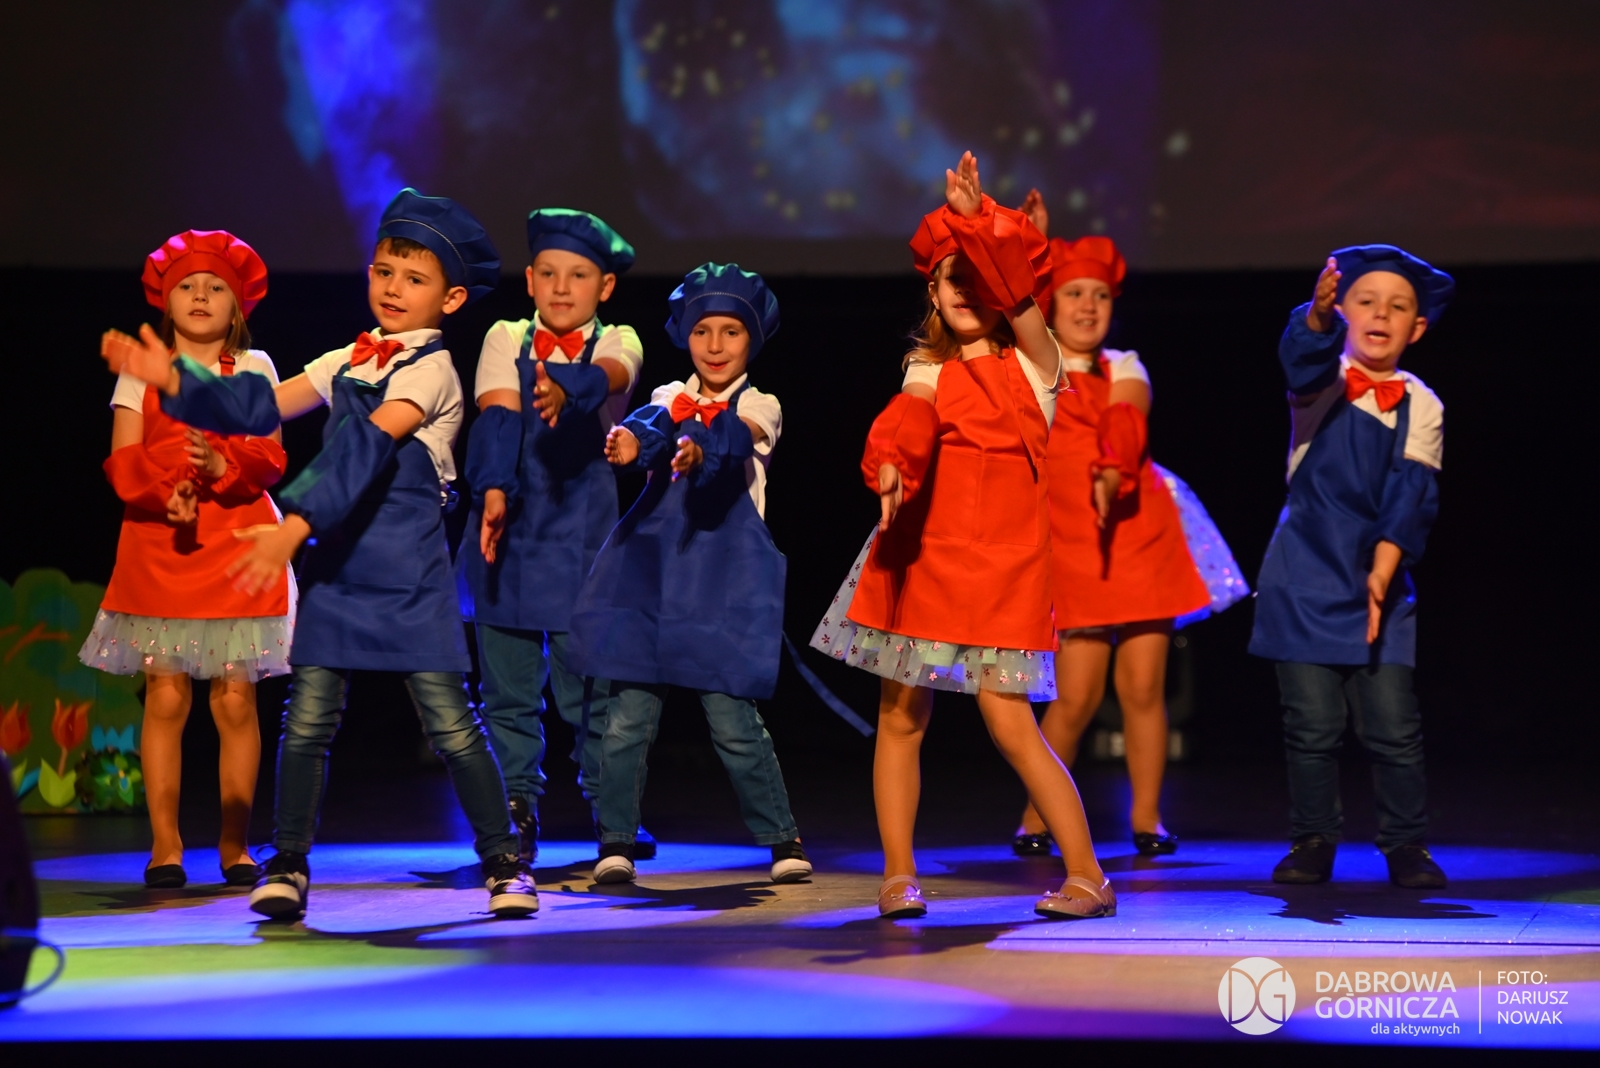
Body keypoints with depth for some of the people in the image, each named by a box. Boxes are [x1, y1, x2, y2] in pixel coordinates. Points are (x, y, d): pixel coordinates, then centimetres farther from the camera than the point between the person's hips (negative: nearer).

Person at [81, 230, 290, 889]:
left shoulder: (254, 368, 10)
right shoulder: (141, 370, 10)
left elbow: (270, 458, 2)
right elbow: (123, 463, 2)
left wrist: (223, 465, -18)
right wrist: (164, 492, -16)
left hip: (237, 548, 0)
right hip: (158, 542, 0)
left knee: (236, 697, -3)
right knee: (165, 695, -4)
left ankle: (235, 846, 4)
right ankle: (164, 847, 2)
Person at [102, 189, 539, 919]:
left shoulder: (431, 371, -10)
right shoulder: (346, 362, 12)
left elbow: (366, 448, -22)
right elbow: (262, 407, 5)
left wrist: (296, 524, -33)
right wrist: (175, 380, -8)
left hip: (408, 571, -5)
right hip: (336, 565, 5)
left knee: (449, 722, -4)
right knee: (307, 718, 1)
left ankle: (503, 861, 8)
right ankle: (289, 864, 10)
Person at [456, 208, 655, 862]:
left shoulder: (617, 343, 3)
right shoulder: (505, 340, 6)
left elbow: (607, 378, -21)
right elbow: (497, 417, -9)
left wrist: (565, 391, -44)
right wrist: (493, 489, -26)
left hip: (585, 529, -1)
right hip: (511, 526, 1)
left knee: (593, 674, 1)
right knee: (509, 680, 4)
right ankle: (516, 809, 14)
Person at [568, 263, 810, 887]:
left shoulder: (759, 407, 6)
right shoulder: (671, 398, 13)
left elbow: (733, 438, -18)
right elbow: (653, 426, -12)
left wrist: (699, 449, -42)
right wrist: (628, 441, -37)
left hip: (723, 572, -3)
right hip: (650, 564, 3)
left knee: (732, 717, -6)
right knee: (629, 714, -2)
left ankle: (781, 837, 7)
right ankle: (615, 841, 8)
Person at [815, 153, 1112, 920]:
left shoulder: (1032, 363, 0)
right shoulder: (930, 374, 8)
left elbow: (1016, 283, -18)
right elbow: (905, 425, -12)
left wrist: (976, 218, -31)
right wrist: (890, 468, -33)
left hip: (1001, 560, -4)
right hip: (923, 554, 4)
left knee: (1010, 721, -11)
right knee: (900, 717, 4)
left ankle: (1088, 877, -2)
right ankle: (898, 874, 15)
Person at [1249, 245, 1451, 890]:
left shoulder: (1420, 406, 4)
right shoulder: (1322, 380, 0)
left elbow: (1412, 495, -2)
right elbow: (1303, 358, -25)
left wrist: (1383, 570, -14)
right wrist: (1319, 312, -48)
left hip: (1377, 581, 1)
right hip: (1306, 576, -1)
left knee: (1393, 726, -3)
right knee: (1312, 723, 0)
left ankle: (1406, 843, 12)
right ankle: (1313, 841, 14)